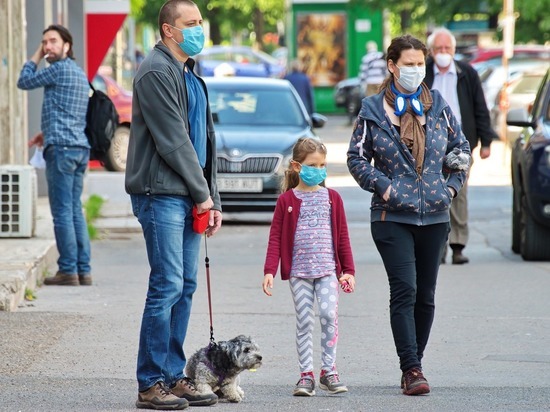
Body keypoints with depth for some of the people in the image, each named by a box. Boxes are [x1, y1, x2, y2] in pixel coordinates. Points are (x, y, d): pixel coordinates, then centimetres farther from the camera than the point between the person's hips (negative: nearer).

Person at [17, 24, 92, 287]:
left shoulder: (59, 69, -8)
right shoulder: (80, 74, 20)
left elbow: (24, 82, 2)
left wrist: (36, 58, 14)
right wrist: (48, 133, 26)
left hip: (61, 148, -9)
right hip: (81, 147, 9)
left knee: (62, 212, -7)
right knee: (75, 211, 9)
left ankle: (68, 271, -8)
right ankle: (83, 270, 7)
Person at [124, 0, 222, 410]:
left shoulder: (191, 76, 20)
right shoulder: (156, 72, -10)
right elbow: (172, 141, -14)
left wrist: (213, 200, 16)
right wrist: (202, 194, -10)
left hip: (189, 198, 9)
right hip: (162, 194, -9)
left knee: (186, 286, 8)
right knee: (167, 285, -10)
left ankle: (174, 377, 13)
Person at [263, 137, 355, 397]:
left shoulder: (332, 198, 8)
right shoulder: (287, 200, 3)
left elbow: (342, 236, 11)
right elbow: (275, 237, 1)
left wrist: (348, 270, 7)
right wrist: (269, 271, -7)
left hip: (327, 268, 1)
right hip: (299, 270, -1)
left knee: (329, 314, -11)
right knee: (304, 321, 0)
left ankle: (329, 372, -2)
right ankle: (306, 375, 5)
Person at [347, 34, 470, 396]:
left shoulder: (438, 106, 7)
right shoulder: (373, 109, 0)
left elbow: (461, 147, 17)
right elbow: (357, 157, 2)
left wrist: (453, 185, 5)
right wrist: (383, 187, -9)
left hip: (435, 215, 3)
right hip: (393, 216, -3)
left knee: (425, 295, 8)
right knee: (404, 291, -14)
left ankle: (414, 365, 19)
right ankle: (412, 369, -16)